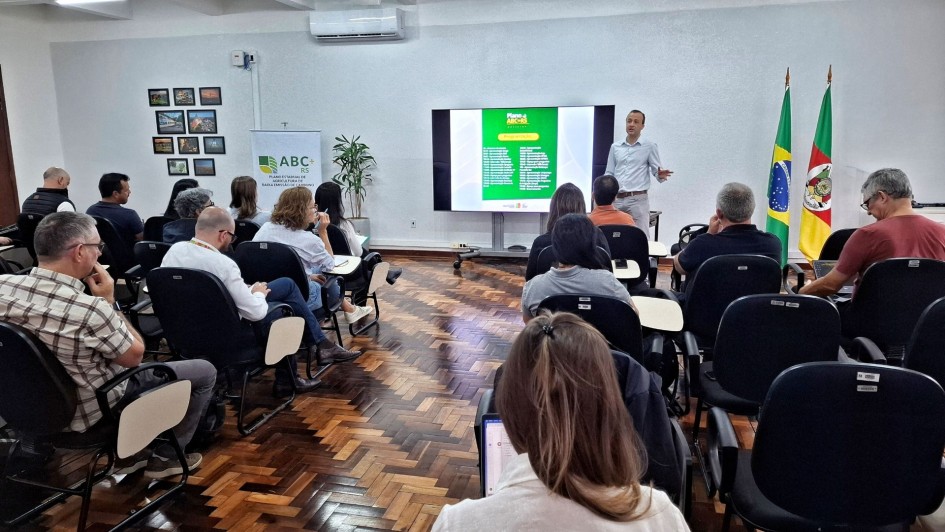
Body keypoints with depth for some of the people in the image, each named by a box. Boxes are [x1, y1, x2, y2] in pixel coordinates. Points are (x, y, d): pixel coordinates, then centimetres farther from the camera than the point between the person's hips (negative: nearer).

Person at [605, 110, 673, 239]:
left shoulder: (650, 147, 3)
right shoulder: (615, 147, 13)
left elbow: (657, 171, 1)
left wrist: (661, 176, -23)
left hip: (638, 200, -4)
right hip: (616, 200, 4)